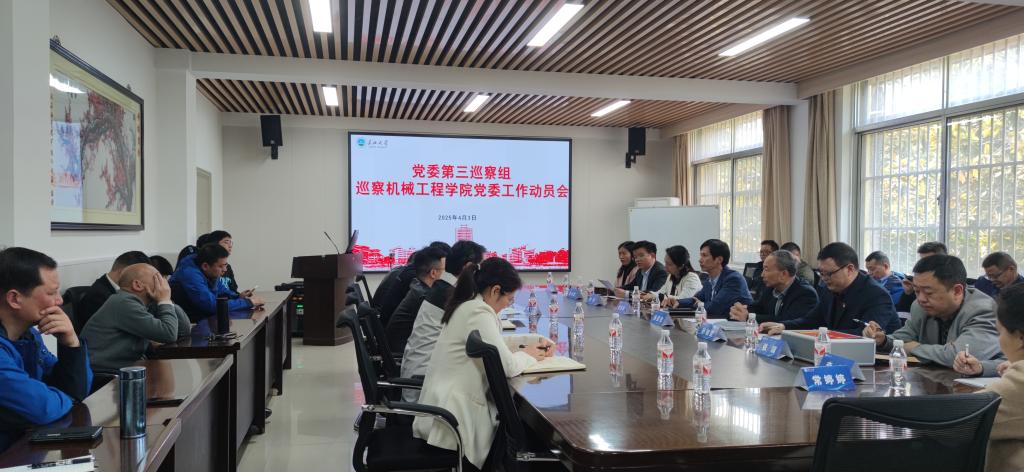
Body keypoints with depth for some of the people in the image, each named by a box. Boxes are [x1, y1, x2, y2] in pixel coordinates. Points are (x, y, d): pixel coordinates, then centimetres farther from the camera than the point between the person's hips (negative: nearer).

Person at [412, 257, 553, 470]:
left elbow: (497, 342, 24)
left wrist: (536, 340, 14)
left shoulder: (468, 306, 11)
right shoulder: (478, 312, -19)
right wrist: (528, 355, -2)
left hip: (447, 404, 9)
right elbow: (507, 365, -23)